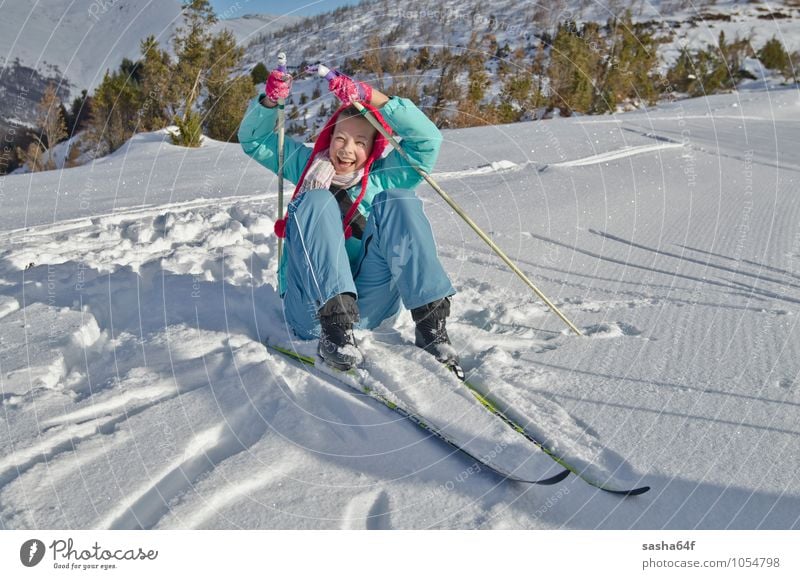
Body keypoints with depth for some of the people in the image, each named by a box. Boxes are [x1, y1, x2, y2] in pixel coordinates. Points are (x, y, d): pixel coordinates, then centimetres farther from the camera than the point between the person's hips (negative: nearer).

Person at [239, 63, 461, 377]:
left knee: (396, 201, -18)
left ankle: (431, 322, -29)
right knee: (318, 202, -22)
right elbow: (254, 140, 17)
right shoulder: (309, 165, 17)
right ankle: (335, 329, -38)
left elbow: (427, 139, -5)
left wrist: (368, 96, -15)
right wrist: (271, 99, -3)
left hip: (370, 303, 0)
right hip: (313, 305, 1)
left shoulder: (382, 178, 10)